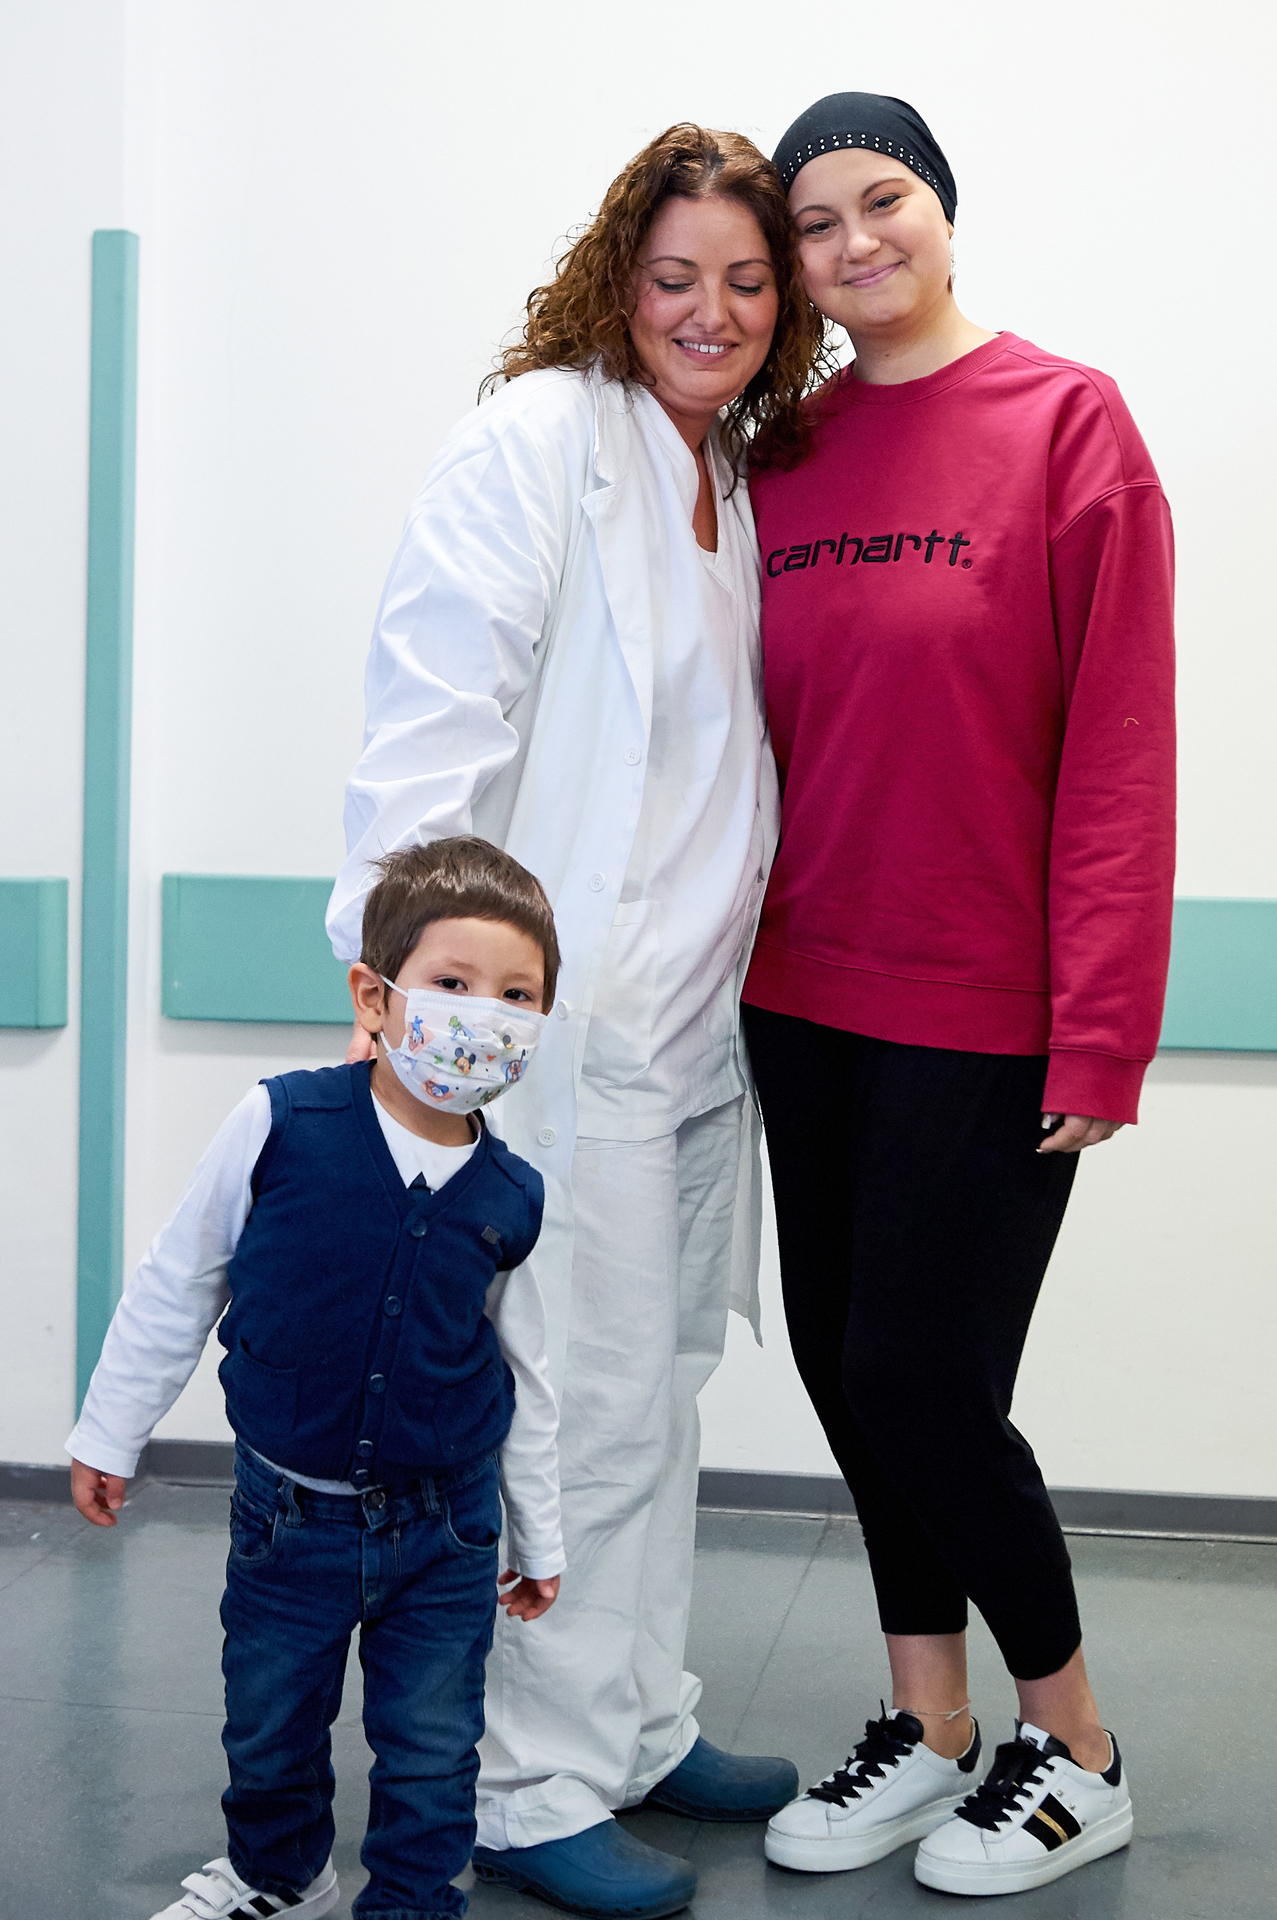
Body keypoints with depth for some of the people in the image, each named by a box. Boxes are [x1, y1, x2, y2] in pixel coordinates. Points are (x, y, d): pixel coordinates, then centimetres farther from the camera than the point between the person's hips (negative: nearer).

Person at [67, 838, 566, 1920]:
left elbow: (522, 1370, 7)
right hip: (290, 1509, 0)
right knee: (269, 1721, 18)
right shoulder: (281, 1127, -15)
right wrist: (111, 1432, 4)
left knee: (431, 1748, 8)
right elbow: (178, 1285, -2)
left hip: (445, 1526, 0)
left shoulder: (508, 1196, -8)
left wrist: (540, 1535, 14)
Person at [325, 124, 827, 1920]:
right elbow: (431, 725, -17)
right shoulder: (534, 442, -10)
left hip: (700, 1016, 8)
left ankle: (641, 1720, 32)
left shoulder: (744, 481, 14)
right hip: (563, 1017, -8)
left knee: (662, 1382, 16)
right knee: (587, 1400, -3)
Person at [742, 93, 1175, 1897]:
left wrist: (1099, 1031, -16)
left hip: (981, 1015, -6)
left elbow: (1119, 747, -12)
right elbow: (760, 728, 12)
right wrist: (745, 945, 5)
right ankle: (929, 1730, 29)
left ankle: (1072, 1750, 21)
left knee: (920, 1388, -3)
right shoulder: (780, 449, 8)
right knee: (842, 1363, 11)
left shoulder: (1065, 421, -7)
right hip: (807, 1000, 6)